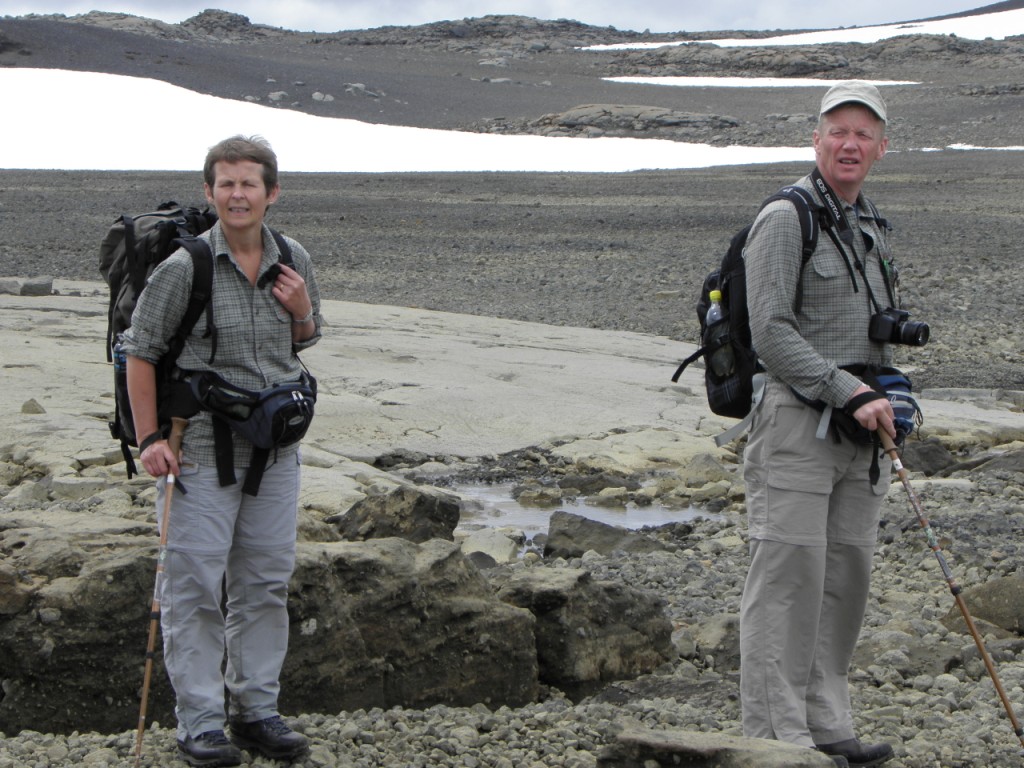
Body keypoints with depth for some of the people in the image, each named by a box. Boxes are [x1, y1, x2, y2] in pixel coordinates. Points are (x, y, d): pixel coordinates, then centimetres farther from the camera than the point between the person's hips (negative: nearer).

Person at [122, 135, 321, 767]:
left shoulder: (295, 263, 4)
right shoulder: (184, 268, -11)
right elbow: (140, 353, -4)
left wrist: (302, 312, -5)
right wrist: (151, 439, -9)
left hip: (275, 447, 5)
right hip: (201, 447, -5)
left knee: (266, 582, 11)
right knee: (195, 583, -3)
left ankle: (257, 709, 23)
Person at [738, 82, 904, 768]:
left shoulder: (871, 227, 18)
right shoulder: (785, 220, -8)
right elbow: (772, 333, -15)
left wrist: (886, 403, 14)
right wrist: (850, 394, -18)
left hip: (859, 427, 8)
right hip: (798, 421, -8)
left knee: (849, 575, 8)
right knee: (789, 577, -7)